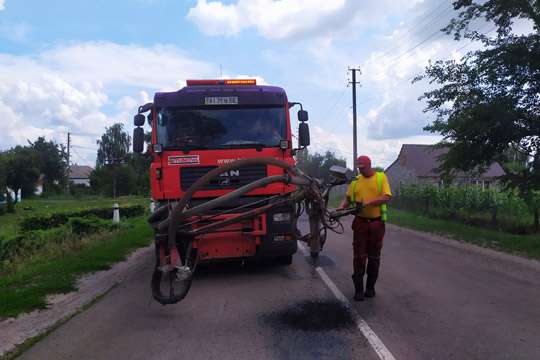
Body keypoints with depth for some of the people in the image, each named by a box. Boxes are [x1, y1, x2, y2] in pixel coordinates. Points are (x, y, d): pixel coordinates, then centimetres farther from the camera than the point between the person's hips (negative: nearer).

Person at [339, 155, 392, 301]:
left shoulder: (381, 177, -1)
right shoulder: (356, 180, 6)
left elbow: (386, 197, -12)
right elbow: (348, 198, 9)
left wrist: (368, 203, -22)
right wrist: (342, 207, -10)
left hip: (377, 222, -1)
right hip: (360, 222, 1)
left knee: (374, 256, 10)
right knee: (359, 256, 2)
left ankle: (370, 287, 23)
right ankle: (358, 289, 10)